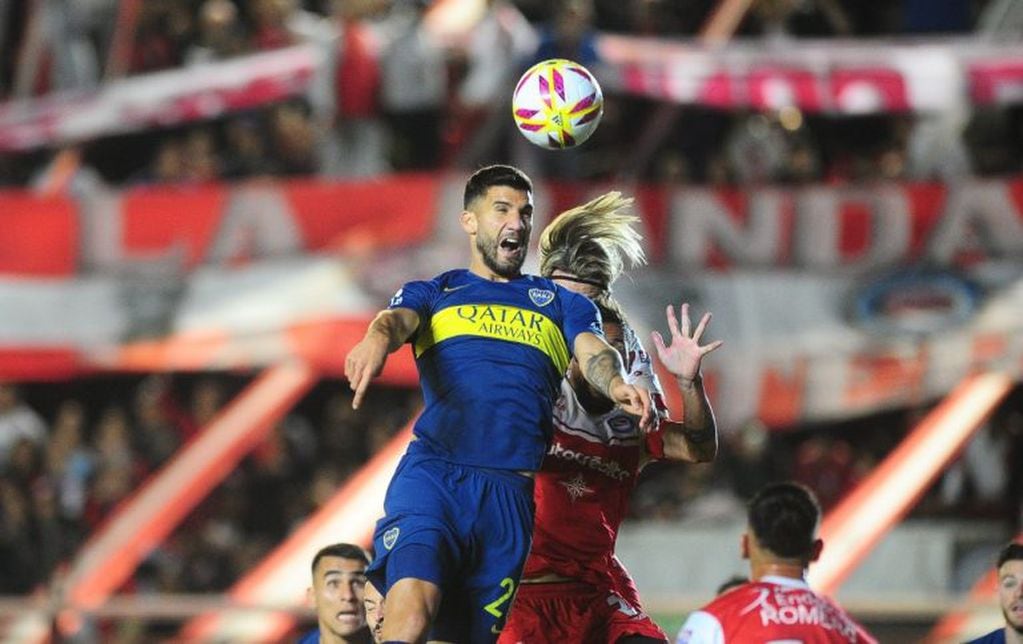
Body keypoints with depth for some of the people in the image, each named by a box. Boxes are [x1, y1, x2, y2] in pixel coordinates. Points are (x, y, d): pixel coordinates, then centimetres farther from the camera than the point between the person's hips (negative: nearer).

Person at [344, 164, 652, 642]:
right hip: (433, 473, -2)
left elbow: (594, 352, 6)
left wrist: (616, 384, -20)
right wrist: (378, 340, -28)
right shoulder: (433, 294, 21)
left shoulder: (563, 304, 25)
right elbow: (397, 319, -1)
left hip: (512, 492, 2)